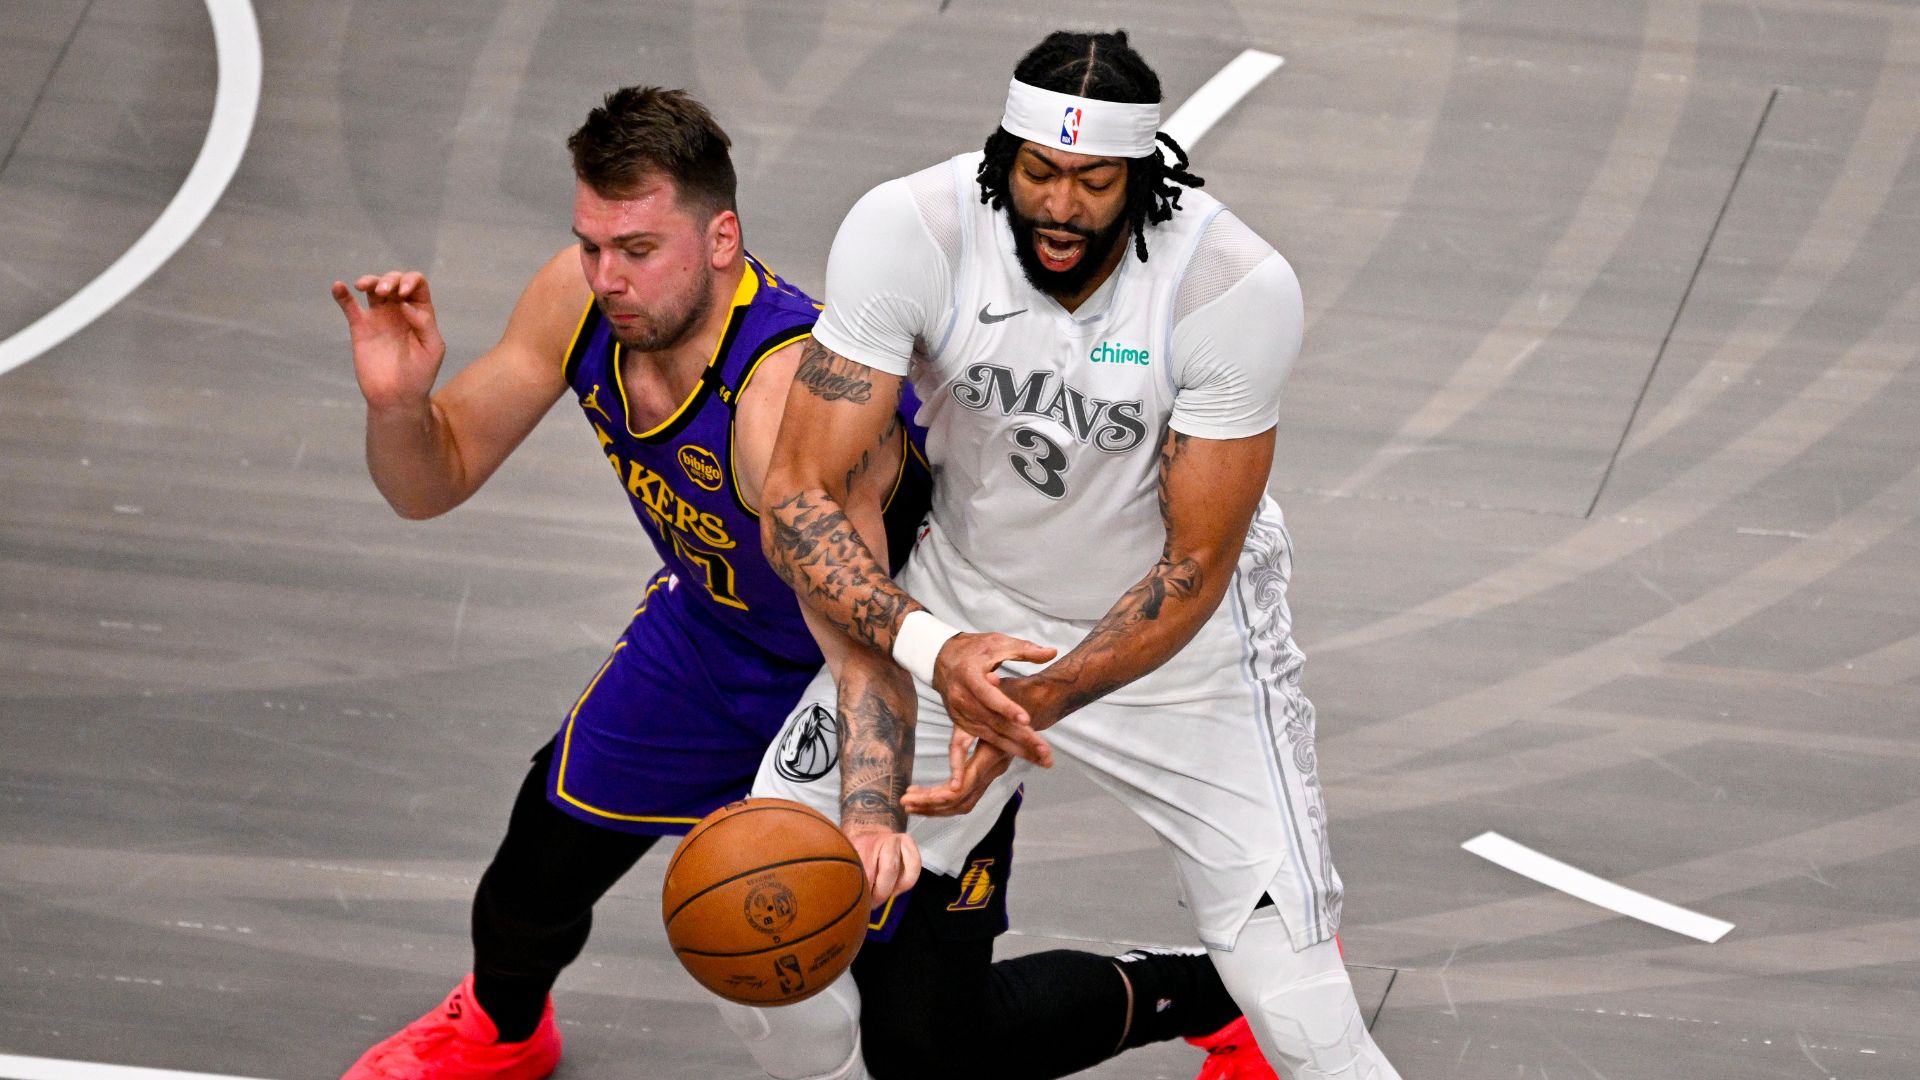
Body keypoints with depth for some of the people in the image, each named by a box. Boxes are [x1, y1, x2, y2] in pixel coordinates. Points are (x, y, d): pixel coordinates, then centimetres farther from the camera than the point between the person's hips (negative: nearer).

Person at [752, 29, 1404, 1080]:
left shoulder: (1238, 285, -27)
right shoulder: (906, 232, -25)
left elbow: (1196, 568, -19)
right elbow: (799, 497, -24)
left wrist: (1036, 702, -33)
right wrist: (932, 649, -41)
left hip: (1177, 637, -2)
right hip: (967, 607, 2)